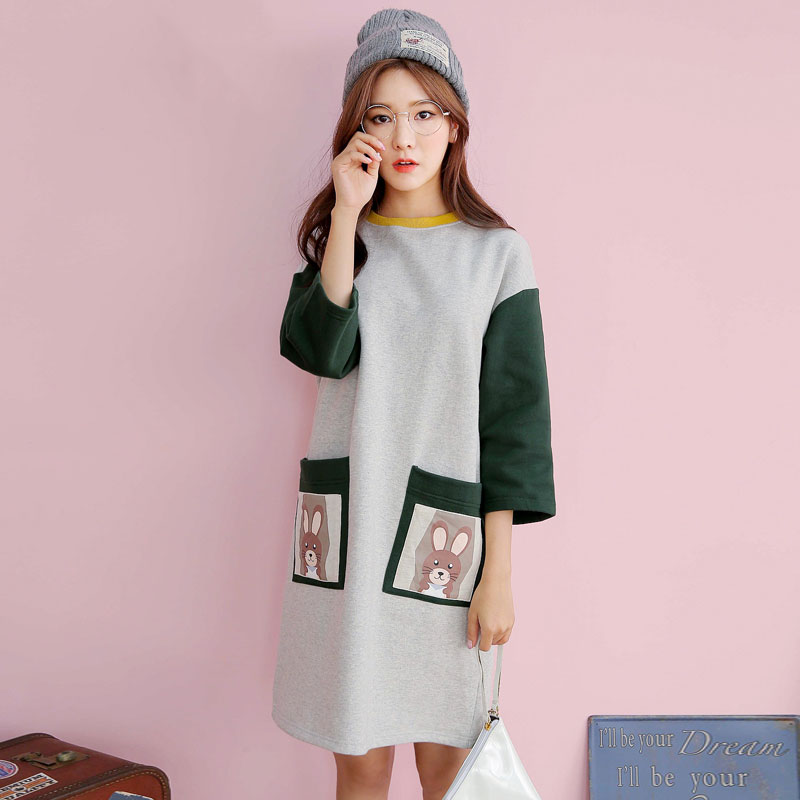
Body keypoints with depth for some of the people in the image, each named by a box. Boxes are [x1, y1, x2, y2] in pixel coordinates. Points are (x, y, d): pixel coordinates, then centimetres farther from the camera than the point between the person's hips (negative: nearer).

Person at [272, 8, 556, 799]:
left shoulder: (497, 252, 1)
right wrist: (347, 217, -13)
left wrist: (500, 572, -6)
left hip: (447, 530, -1)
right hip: (344, 521, 2)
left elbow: (512, 415, -2)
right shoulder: (336, 237, 8)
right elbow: (320, 350, -11)